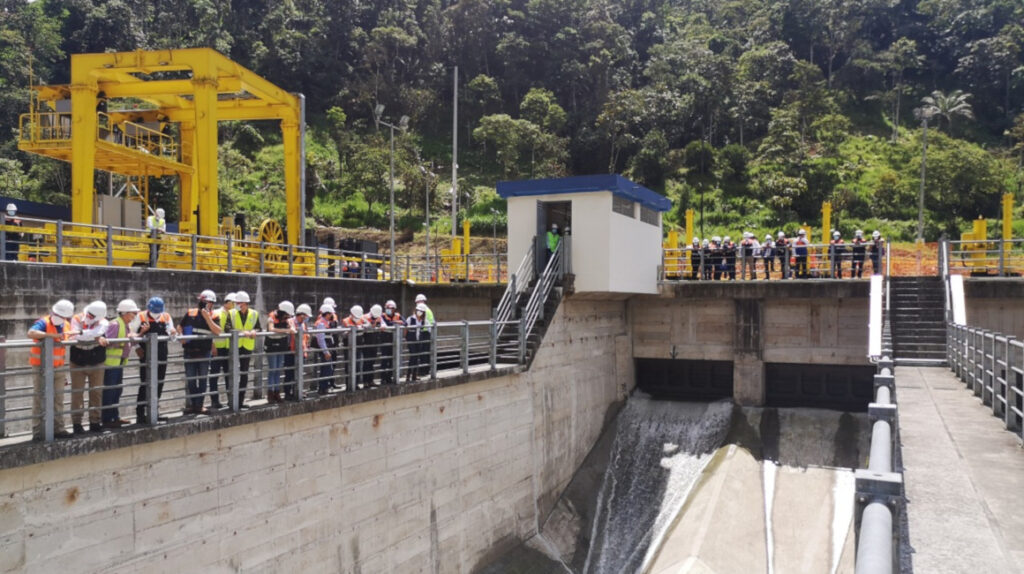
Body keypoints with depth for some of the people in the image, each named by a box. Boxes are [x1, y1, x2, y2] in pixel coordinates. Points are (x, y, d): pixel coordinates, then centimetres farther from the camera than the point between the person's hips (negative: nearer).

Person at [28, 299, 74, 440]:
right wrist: (53, 335, -40)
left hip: (58, 367, 6)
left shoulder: (66, 325, 5)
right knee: (40, 398, -3)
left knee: (58, 398, 11)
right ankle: (38, 432, 2)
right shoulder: (43, 323, -16)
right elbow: (31, 333, -37)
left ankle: (58, 428, 19)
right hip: (41, 367, -6)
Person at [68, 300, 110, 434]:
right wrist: (96, 338, -29)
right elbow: (75, 338, -22)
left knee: (97, 393, 6)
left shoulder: (102, 321, -7)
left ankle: (95, 422, 17)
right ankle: (76, 423, 8)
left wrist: (80, 333, -38)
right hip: (78, 364, -1)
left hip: (96, 364, 1)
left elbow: (98, 332, -29)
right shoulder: (76, 319, -9)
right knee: (77, 394, 0)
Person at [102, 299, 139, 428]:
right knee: (109, 391, -4)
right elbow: (108, 342, -23)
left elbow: (132, 340, 18)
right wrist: (125, 339, -23)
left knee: (117, 389, 15)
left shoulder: (127, 325, 14)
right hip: (110, 362, -9)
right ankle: (106, 419, 1)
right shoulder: (114, 324, -15)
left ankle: (115, 416, 24)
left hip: (120, 362, 9)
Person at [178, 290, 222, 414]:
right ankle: (192, 404, 16)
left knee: (202, 380, 4)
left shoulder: (212, 316, 1)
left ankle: (199, 405, 12)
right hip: (190, 351, 0)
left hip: (204, 352, 0)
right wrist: (181, 336, -5)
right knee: (190, 380, 6)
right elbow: (179, 326, 13)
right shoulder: (190, 313, 3)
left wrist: (207, 318, -21)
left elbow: (218, 331, -15)